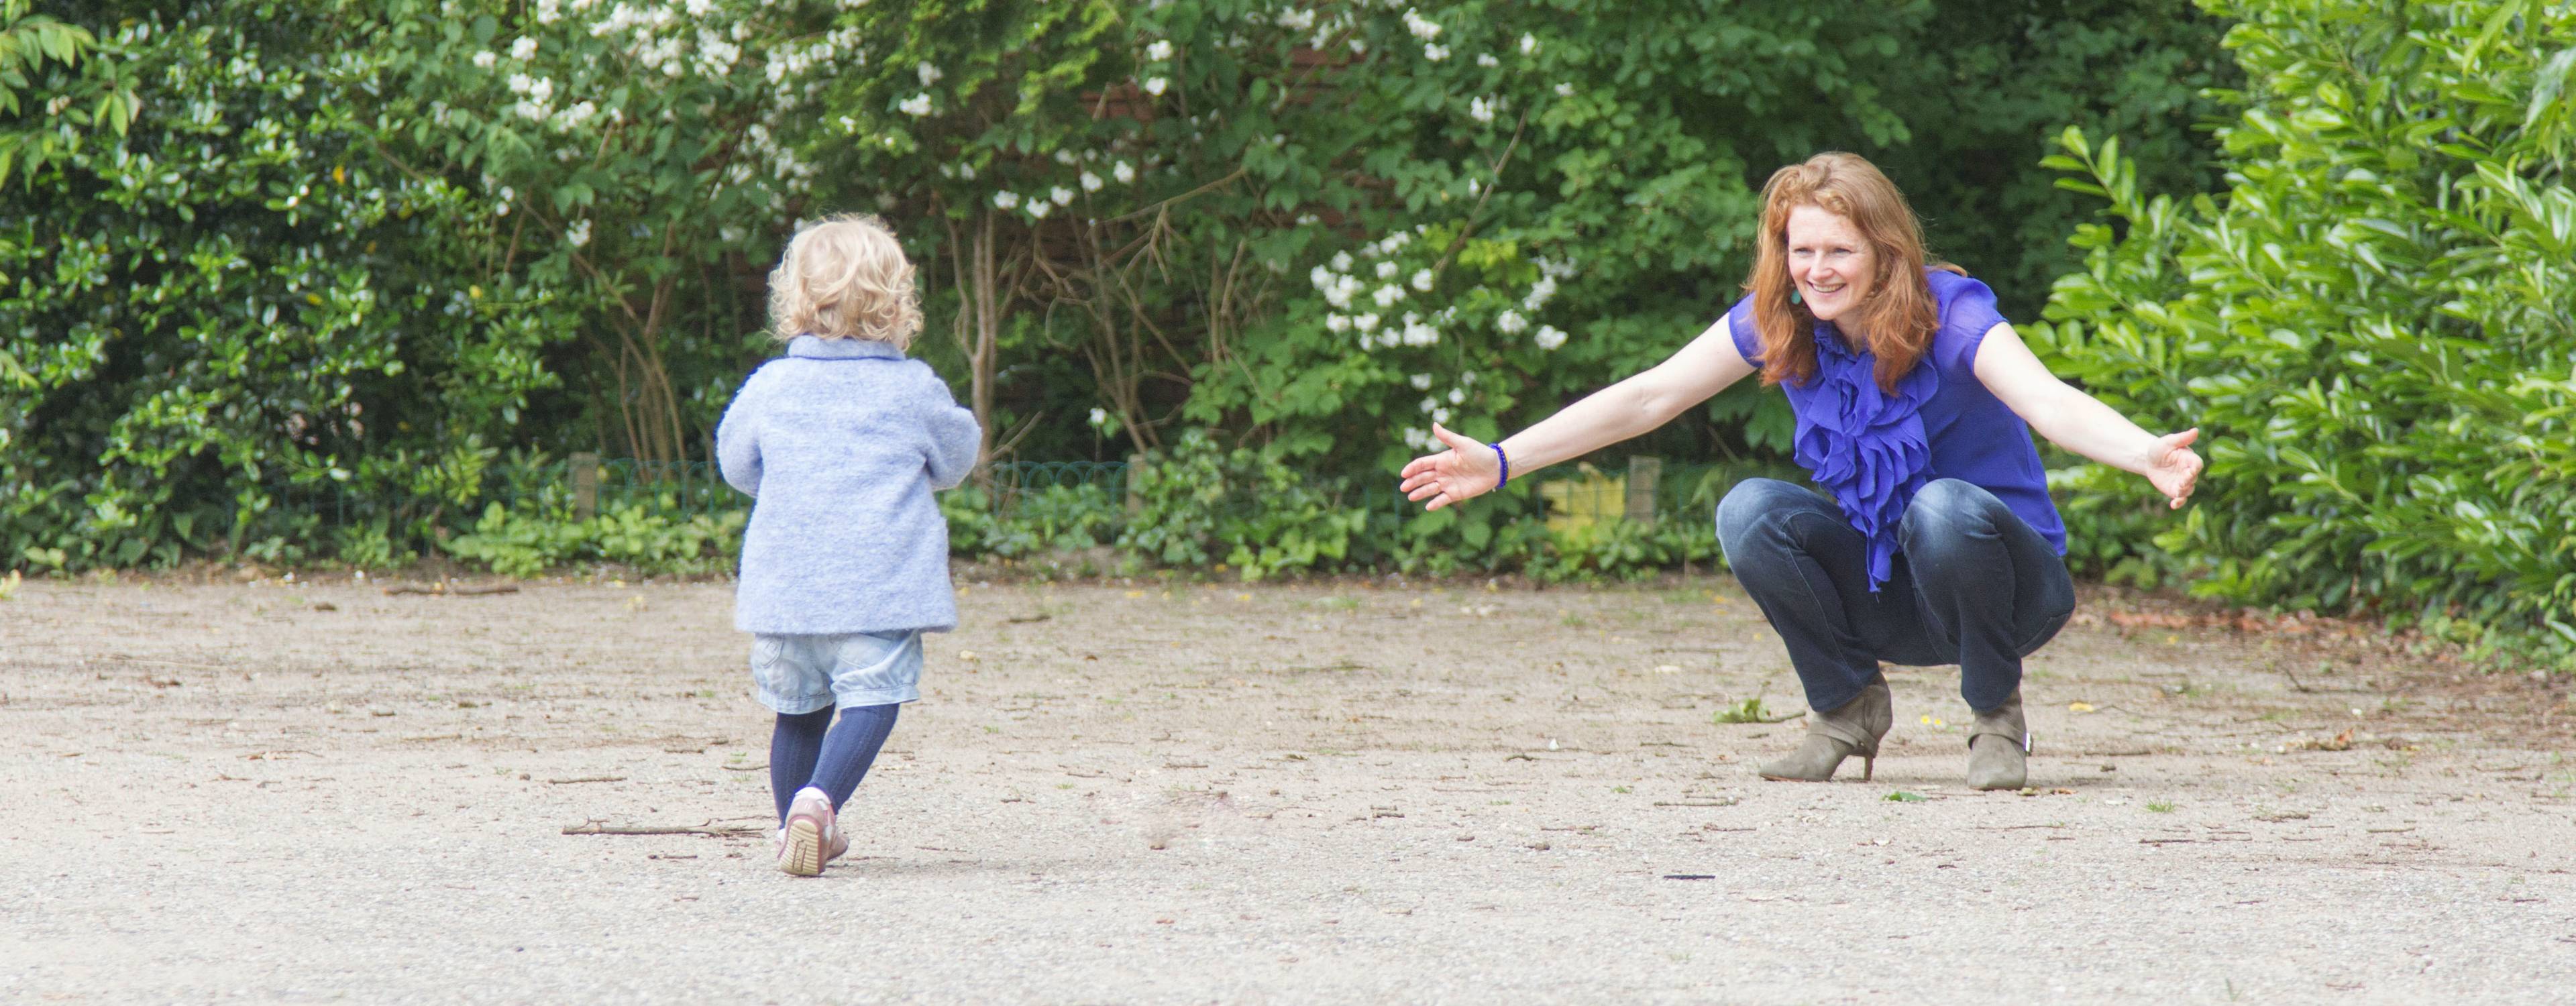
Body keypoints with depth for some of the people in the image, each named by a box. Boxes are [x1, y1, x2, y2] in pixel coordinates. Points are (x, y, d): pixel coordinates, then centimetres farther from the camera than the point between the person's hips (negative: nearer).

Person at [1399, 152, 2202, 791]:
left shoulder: (1950, 318, -21)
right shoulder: (1777, 323, -7)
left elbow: (2051, 402, -38)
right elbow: (1648, 397, -5)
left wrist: (2148, 456, -59)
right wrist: (1501, 462, -12)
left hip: (2000, 588, -4)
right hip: (1882, 599, 4)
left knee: (1946, 508, -37)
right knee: (1750, 512, -22)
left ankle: (1999, 717, -11)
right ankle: (1848, 709, 0)